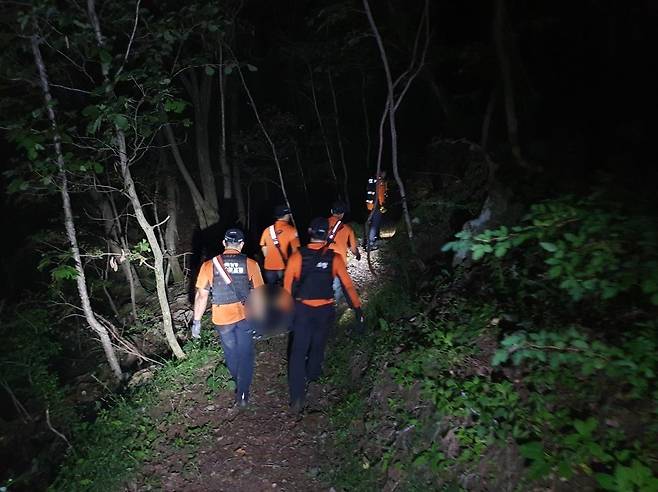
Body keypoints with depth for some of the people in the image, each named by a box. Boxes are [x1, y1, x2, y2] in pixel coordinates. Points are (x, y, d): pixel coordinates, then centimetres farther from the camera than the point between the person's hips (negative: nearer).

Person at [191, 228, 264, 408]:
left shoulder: (209, 265, -8)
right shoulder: (250, 264, -10)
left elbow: (201, 296, -5)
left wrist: (196, 321, 5)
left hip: (221, 318, 2)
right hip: (245, 316, -1)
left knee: (231, 353, 24)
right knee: (245, 355, 15)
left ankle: (239, 383, 46)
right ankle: (242, 394, 19)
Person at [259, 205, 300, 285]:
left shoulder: (267, 230, 4)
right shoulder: (291, 230, -8)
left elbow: (263, 248, 9)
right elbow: (295, 250, -10)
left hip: (269, 267, 4)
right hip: (285, 267, -4)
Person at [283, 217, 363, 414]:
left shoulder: (297, 256, -13)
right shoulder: (335, 258, -11)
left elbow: (287, 285, -5)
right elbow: (348, 285, -9)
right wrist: (358, 308, 0)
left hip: (302, 310, -1)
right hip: (325, 311, 2)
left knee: (298, 351, 5)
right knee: (318, 345, 24)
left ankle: (297, 398, 1)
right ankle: (312, 374, 49)